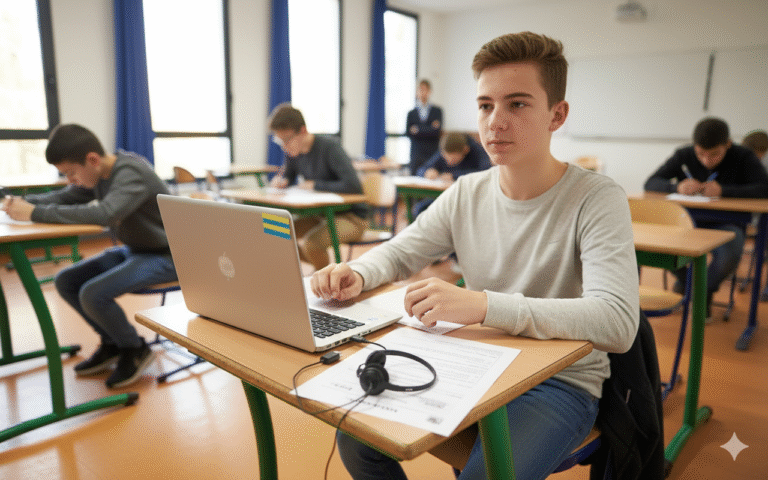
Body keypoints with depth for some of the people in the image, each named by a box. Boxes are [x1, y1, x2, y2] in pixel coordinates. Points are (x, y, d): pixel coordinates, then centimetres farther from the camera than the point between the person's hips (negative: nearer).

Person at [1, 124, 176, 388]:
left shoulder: (132, 173, -24)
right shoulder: (101, 173, 3)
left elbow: (104, 213, -39)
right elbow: (64, 197, 14)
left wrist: (36, 213, -32)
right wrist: (25, 202, -5)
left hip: (164, 256, -9)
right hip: (132, 250, 9)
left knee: (93, 294, -24)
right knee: (66, 282, 4)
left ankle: (135, 349, 2)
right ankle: (113, 343, 18)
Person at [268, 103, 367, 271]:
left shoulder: (329, 146, -20)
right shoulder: (293, 151, 2)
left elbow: (353, 185, -31)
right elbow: (287, 174, 23)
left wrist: (315, 185, -20)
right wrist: (282, 181, -3)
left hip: (352, 218, -8)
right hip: (321, 215, 8)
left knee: (309, 242, -30)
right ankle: (322, 268, 15)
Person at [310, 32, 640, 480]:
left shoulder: (598, 199, -16)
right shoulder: (466, 194, -1)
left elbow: (618, 323, -28)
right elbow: (398, 253, 9)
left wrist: (483, 305, -38)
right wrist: (357, 274, -15)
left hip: (561, 381, -4)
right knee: (356, 434, -6)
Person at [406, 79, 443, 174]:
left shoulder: (437, 111, 9)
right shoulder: (411, 113, 10)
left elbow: (437, 131, -3)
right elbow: (408, 132, -2)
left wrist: (418, 129, -7)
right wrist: (430, 128, -8)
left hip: (433, 153, -1)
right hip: (417, 155, 1)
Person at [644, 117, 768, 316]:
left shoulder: (743, 157, -5)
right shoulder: (683, 156, -1)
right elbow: (650, 183, -5)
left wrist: (723, 190, -30)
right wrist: (677, 186, -26)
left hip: (725, 225, -1)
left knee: (729, 255, -35)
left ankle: (706, 291, 4)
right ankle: (684, 279, 7)